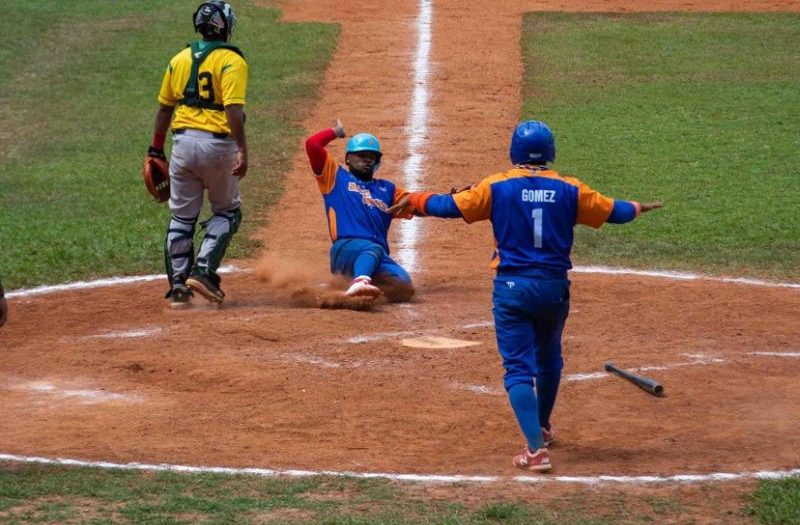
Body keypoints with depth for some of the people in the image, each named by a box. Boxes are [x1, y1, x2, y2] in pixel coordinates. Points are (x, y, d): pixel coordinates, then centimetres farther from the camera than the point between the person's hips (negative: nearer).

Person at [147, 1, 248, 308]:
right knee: (226, 211, 13)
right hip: (217, 143, -4)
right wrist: (242, 150, -21)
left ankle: (178, 286, 10)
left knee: (181, 217, 12)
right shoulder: (231, 61, -7)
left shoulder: (179, 60, 10)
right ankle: (204, 271, -4)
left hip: (183, 141, 4)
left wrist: (156, 149, 20)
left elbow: (164, 108, 14)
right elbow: (233, 109, -18)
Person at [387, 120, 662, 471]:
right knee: (549, 359, 26)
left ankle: (536, 448, -18)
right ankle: (543, 428, 45)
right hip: (554, 286, 3)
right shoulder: (569, 190, 1)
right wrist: (639, 208, 34)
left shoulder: (497, 186, -5)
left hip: (512, 287, -3)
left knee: (519, 368, -3)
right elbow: (613, 211, 11)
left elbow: (451, 206, -7)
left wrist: (414, 201, 11)